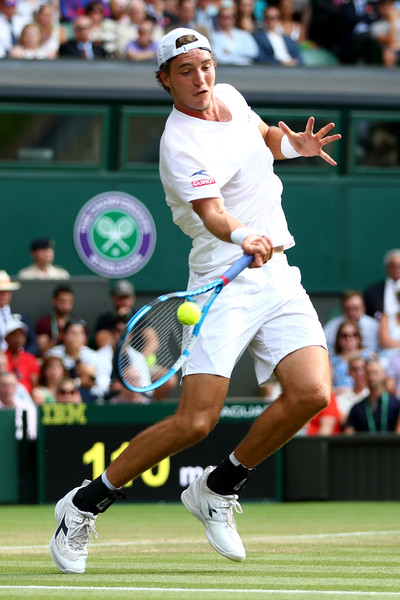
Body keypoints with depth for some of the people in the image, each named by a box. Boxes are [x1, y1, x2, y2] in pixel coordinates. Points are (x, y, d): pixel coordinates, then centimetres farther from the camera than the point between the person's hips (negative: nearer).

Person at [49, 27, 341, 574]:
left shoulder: (230, 97, 10)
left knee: (311, 391, -16)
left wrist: (295, 144, 11)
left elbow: (265, 138, 33)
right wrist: (244, 237, -49)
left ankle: (218, 489, 7)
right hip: (225, 283, -7)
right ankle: (84, 506, 2)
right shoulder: (182, 144, -14)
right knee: (196, 422, -17)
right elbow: (212, 213, -28)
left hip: (278, 279, 7)